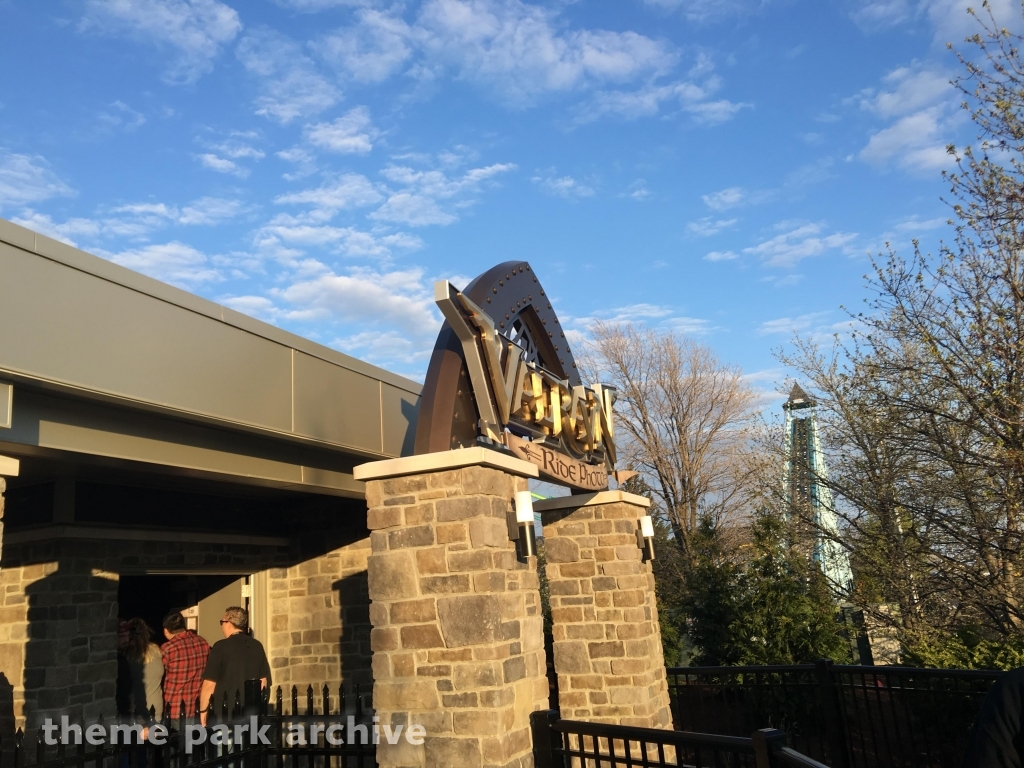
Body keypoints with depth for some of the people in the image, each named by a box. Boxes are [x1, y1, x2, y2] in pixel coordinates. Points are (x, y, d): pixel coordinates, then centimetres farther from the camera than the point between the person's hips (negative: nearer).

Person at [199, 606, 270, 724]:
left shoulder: (221, 646, -11)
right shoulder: (257, 645, 5)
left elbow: (210, 683, -12)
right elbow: (263, 680, 10)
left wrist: (203, 710, -1)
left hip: (225, 712, -5)